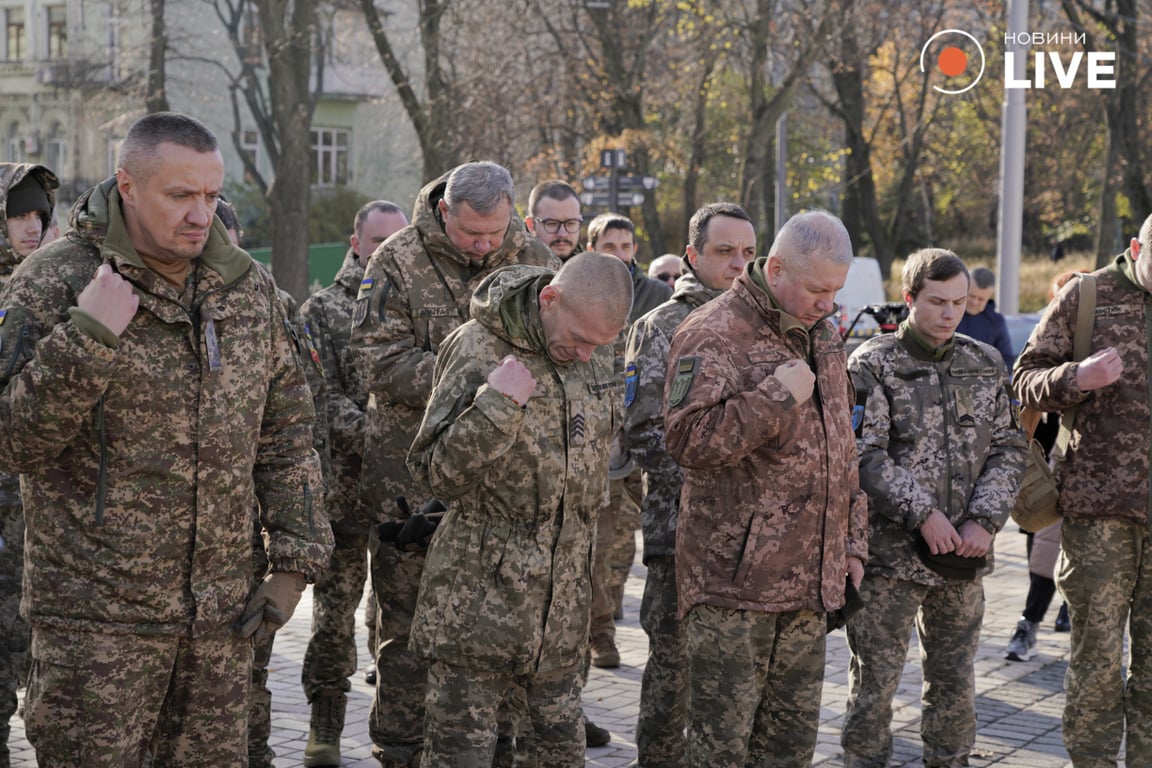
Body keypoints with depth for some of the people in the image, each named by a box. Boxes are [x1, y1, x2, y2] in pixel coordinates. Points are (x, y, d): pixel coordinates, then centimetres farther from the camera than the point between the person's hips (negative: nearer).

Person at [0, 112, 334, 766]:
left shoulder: (248, 288, 7)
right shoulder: (54, 282, -8)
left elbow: (286, 429, 14)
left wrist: (295, 560, 8)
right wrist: (87, 337, -25)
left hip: (221, 613, 5)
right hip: (98, 617, -4)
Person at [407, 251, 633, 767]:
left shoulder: (596, 355, 5)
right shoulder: (479, 349, -15)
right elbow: (435, 473, -16)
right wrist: (497, 406, -28)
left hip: (564, 603, 6)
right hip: (480, 601, -6)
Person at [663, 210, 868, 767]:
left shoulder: (823, 336, 15)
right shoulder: (715, 334, -11)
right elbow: (689, 438, -23)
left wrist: (851, 540, 21)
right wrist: (778, 397, -20)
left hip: (809, 581, 8)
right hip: (734, 579, -8)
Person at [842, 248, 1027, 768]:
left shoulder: (986, 365, 9)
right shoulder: (874, 365, -5)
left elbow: (1007, 449, 8)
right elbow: (865, 454, -12)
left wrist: (985, 520, -6)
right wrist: (922, 514, -17)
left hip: (964, 551, 4)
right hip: (890, 549, -4)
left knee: (955, 677, 14)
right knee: (875, 678, 1)